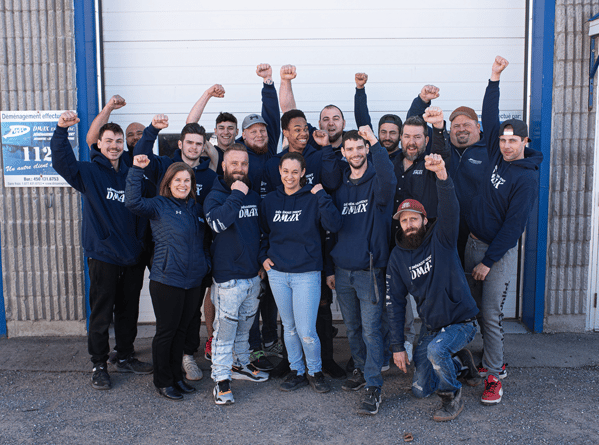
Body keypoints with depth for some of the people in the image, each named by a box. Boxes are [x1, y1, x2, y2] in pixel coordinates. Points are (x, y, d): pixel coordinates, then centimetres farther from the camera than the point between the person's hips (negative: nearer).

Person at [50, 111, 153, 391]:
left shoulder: (132, 174, 11)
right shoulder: (89, 172, 0)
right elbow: (62, 161, -18)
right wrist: (62, 129, -29)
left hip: (132, 257, 4)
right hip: (103, 256, -4)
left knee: (129, 312, 14)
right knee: (101, 314, 3)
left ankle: (126, 358, 30)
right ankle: (99, 366, 18)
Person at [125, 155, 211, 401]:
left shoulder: (196, 208, 12)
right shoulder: (160, 206, -5)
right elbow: (133, 202, -24)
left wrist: (206, 264, 9)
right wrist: (137, 170, -25)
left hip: (193, 281, 6)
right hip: (167, 281, -6)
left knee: (181, 330, 16)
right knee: (166, 331, 5)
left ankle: (177, 377, 30)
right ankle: (163, 381, 20)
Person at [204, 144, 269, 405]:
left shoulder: (254, 196, 11)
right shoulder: (215, 196, -7)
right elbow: (217, 222, -29)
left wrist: (262, 260, 15)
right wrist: (236, 195, -23)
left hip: (253, 275, 6)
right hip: (227, 277, -6)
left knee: (245, 325, 19)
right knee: (225, 329, -2)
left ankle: (240, 365, 37)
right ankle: (222, 380, 8)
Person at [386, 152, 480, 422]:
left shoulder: (440, 239, -10)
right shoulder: (397, 257, -1)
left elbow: (450, 210, -32)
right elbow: (395, 303, -1)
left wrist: (442, 175, -51)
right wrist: (397, 346, -4)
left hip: (461, 321, -5)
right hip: (430, 326, 5)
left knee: (436, 350, -35)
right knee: (420, 389, 7)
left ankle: (453, 397, -6)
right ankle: (460, 361, 32)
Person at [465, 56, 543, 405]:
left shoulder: (527, 178, -15)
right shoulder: (498, 156, 5)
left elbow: (513, 225, -17)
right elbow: (490, 118, 14)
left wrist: (488, 261, -17)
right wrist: (495, 79, 8)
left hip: (500, 251, -7)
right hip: (473, 243, 7)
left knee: (492, 313, -7)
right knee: (481, 308, 14)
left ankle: (494, 377, 3)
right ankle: (496, 362, 28)